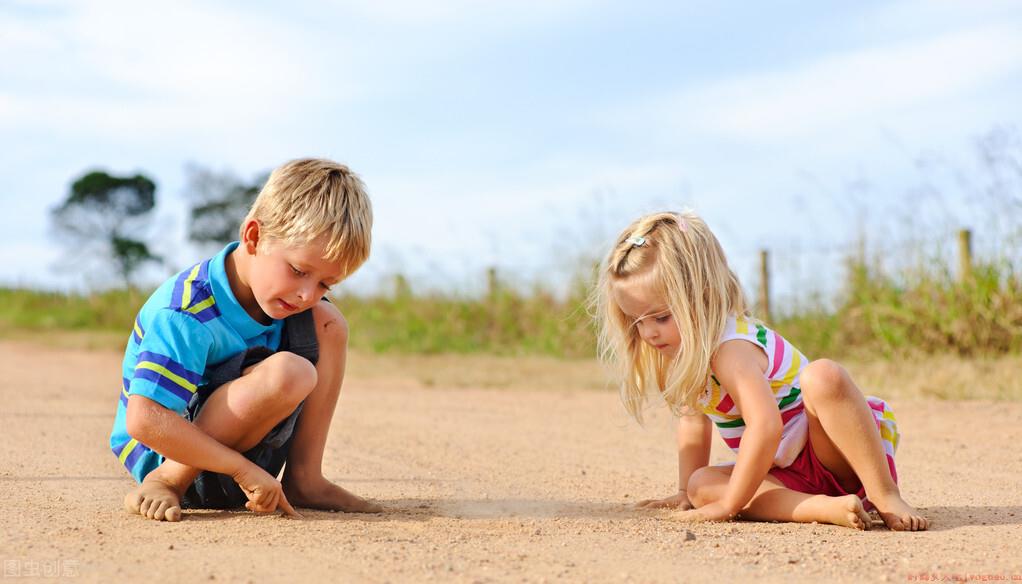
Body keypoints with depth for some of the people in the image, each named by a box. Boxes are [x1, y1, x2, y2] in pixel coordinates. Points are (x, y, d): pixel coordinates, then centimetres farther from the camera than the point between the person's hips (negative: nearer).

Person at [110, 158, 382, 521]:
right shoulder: (186, 314, -28)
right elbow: (143, 420, -34)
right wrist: (244, 470, -31)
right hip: (163, 453, -9)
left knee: (328, 323, -3)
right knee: (289, 373, -34)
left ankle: (303, 479, -4)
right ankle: (166, 482, -19)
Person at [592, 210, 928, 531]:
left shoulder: (731, 349, -25)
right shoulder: (687, 347, 5)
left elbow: (765, 426, -37)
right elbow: (693, 418, 18)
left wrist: (728, 504, -29)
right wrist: (686, 491, 16)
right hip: (791, 475, 9)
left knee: (822, 376, -37)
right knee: (702, 483, -15)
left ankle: (885, 495, -32)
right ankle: (827, 507, -27)